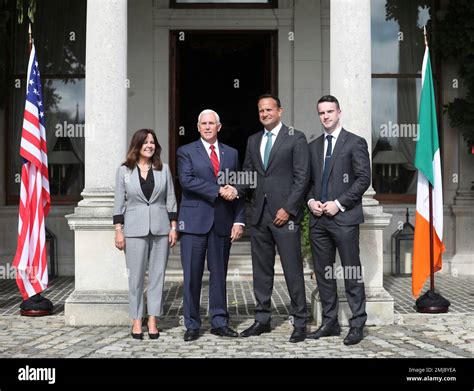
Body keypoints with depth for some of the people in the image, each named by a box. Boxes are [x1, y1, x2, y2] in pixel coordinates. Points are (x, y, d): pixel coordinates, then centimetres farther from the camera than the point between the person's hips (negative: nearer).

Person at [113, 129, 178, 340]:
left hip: (160, 228, 2)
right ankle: (137, 321, 10)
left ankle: (153, 320, 11)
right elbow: (119, 202, 3)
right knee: (136, 276, 1)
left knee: (157, 275, 4)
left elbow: (170, 199, 8)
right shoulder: (124, 170, 4)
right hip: (135, 229, -1)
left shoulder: (163, 169, 7)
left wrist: (173, 227, 2)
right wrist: (118, 230, -2)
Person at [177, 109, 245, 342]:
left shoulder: (231, 154, 14)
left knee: (219, 274, 8)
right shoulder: (186, 152, 4)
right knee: (192, 275, -1)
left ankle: (219, 322, 16)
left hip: (222, 223, 3)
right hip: (195, 222, -3)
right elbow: (186, 180, -12)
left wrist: (239, 220, 1)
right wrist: (218, 190, -17)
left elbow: (237, 189, 10)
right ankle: (192, 325, 9)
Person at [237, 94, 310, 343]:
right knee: (261, 270, 10)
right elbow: (248, 174, 15)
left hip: (285, 214, -5)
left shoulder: (296, 138, -1)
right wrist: (236, 190, -5)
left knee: (293, 270, -2)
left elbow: (302, 177, -6)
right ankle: (262, 320, 19)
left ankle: (300, 322, 7)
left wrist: (288, 208, -13)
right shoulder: (253, 141, 16)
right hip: (259, 213, 5)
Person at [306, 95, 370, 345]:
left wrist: (339, 203, -13)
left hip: (344, 217, -5)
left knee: (352, 273, -2)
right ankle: (329, 322, 18)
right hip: (318, 219, 6)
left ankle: (357, 324, 6)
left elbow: (363, 179, -7)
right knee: (323, 273, 9)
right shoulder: (313, 146, 16)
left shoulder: (355, 143, 0)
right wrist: (311, 201, -1)